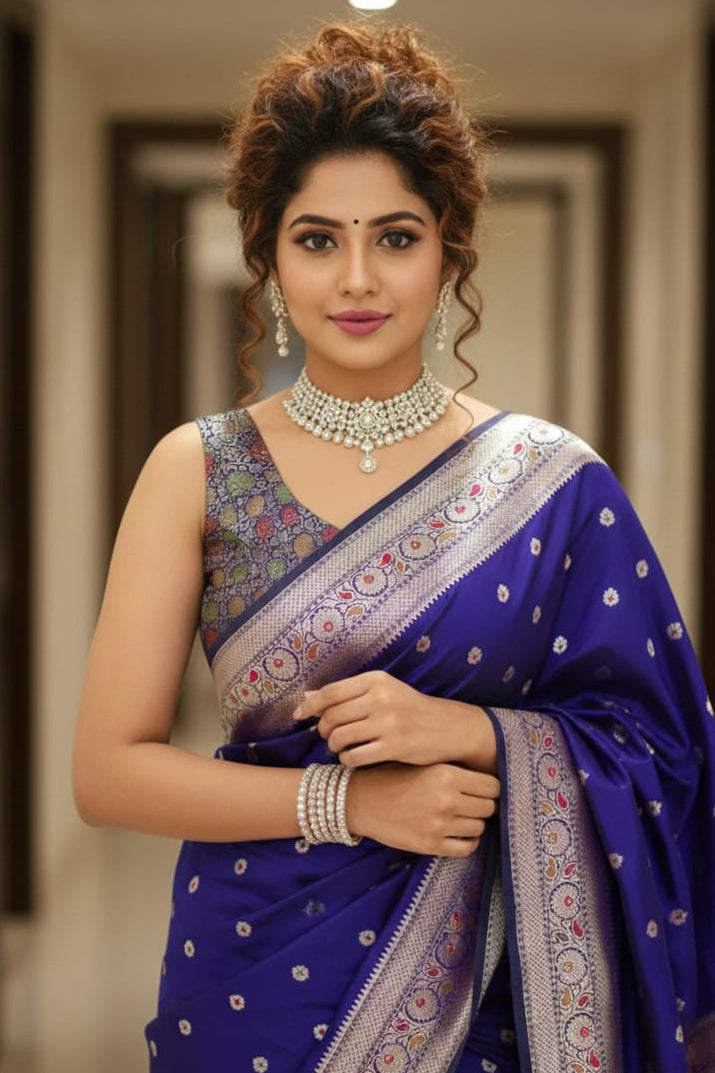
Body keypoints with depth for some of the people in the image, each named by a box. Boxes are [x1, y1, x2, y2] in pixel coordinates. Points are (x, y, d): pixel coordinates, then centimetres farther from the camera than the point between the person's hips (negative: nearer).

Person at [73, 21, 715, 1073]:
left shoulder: (549, 483, -5)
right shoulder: (197, 471, -4)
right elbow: (107, 768, -7)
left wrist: (468, 732, -20)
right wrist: (344, 800, -18)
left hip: (485, 985, 0)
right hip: (253, 982, 0)